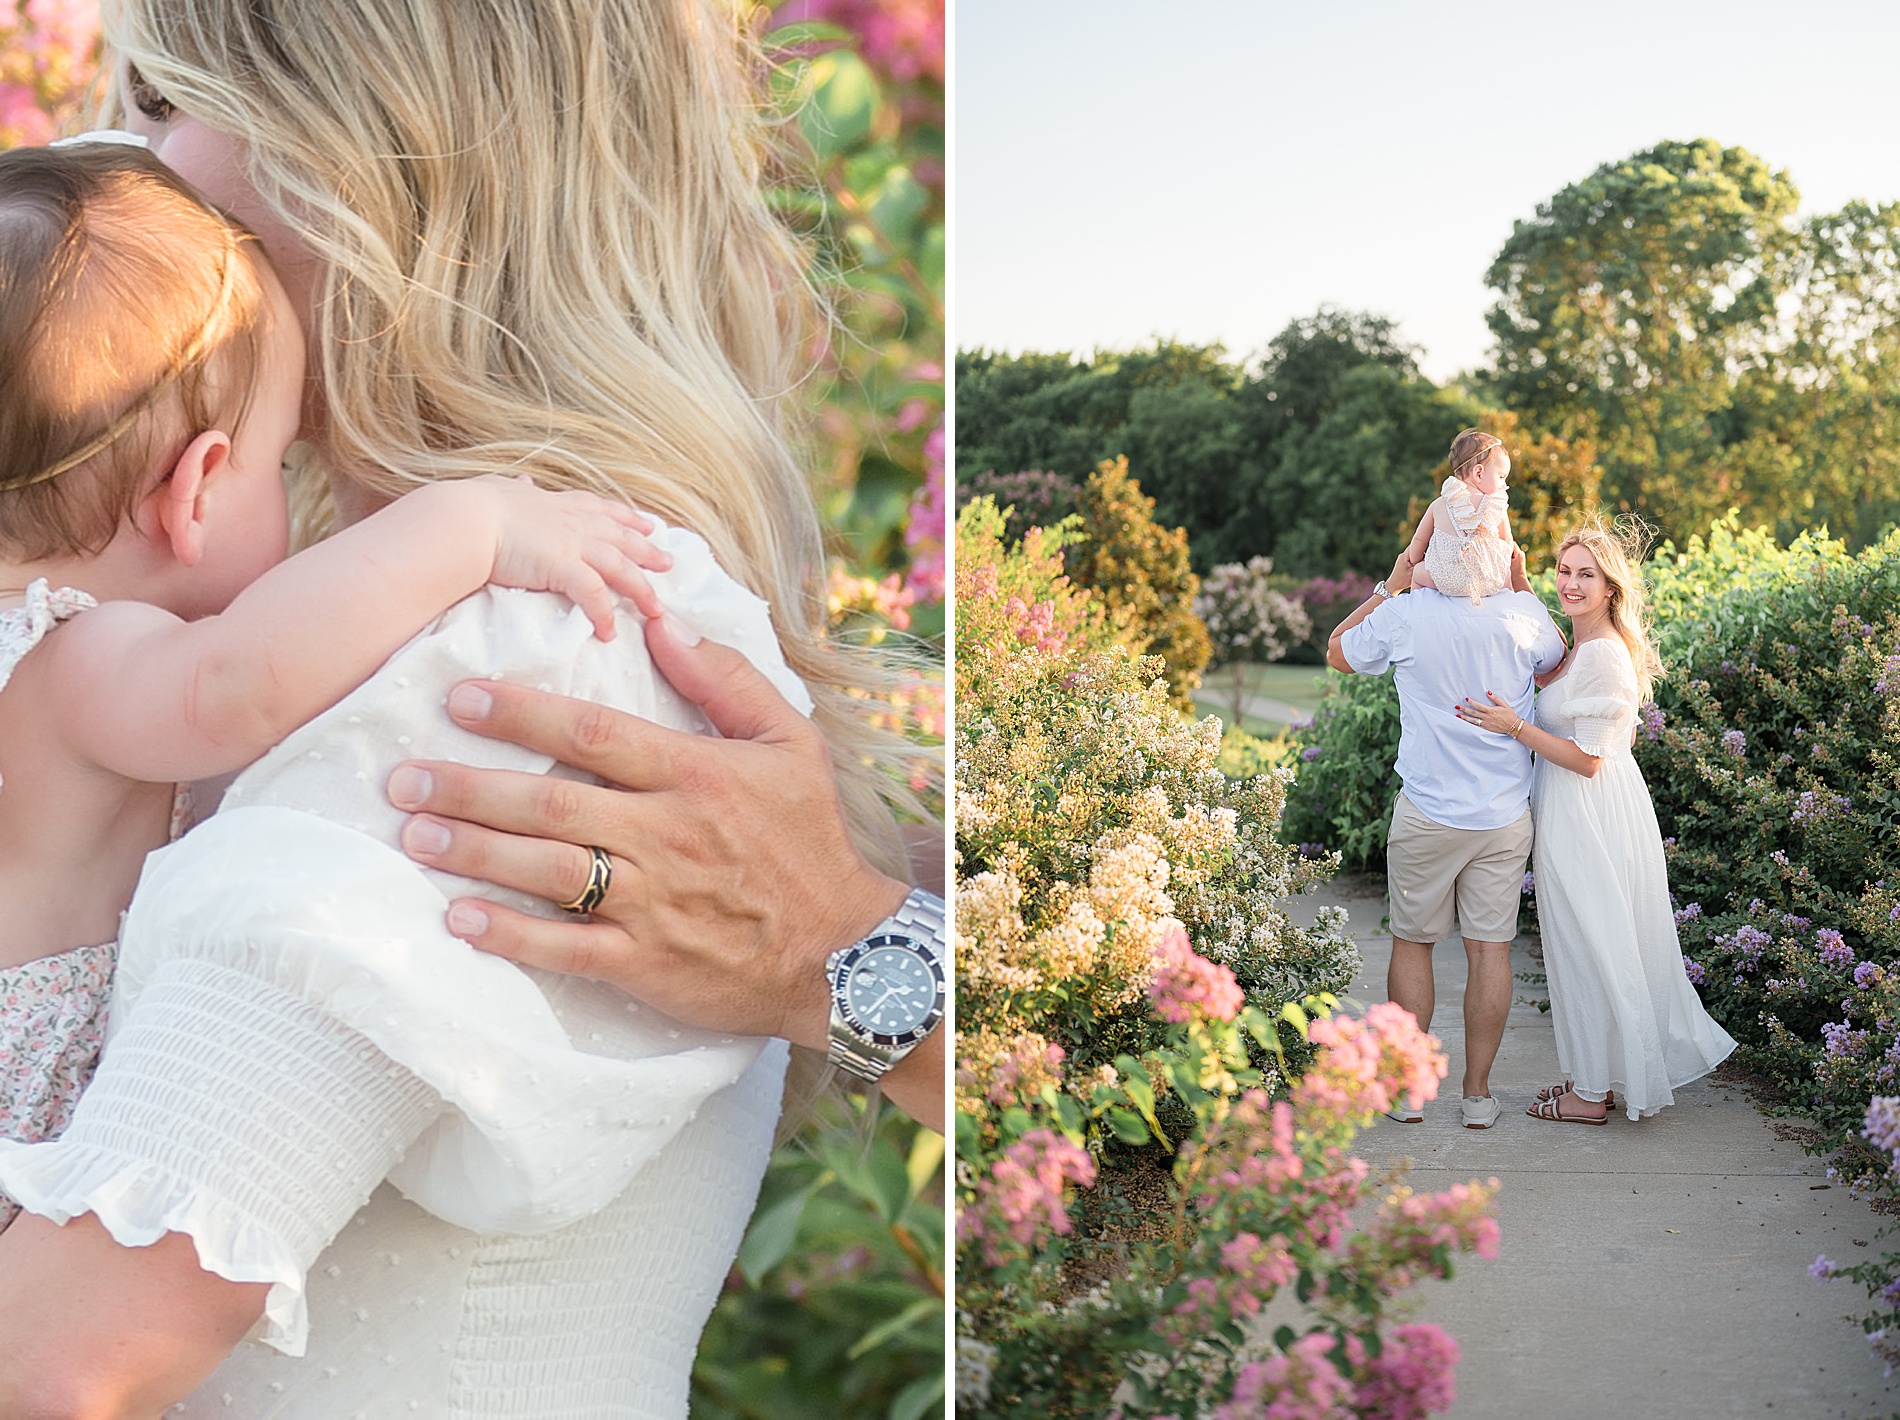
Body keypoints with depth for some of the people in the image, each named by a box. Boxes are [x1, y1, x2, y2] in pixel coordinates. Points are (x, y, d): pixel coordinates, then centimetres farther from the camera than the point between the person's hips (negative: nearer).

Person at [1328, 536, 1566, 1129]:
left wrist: (1392, 585, 10)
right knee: (1490, 950, 7)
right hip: (1505, 814, 2)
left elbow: (1338, 653, 10)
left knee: (1412, 942, 11)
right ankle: (1478, 1094, 13)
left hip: (1426, 813, -1)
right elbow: (1558, 659, 19)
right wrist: (1521, 583, 13)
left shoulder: (1403, 615, -11)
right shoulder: (1521, 613, -6)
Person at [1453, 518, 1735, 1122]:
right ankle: (1599, 1075, 27)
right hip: (1575, 816, 10)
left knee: (1588, 944, 1)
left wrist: (1514, 726, -22)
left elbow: (1588, 759, -21)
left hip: (1592, 819, -10)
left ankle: (1591, 1093, 12)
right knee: (1596, 947, 16)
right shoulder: (1581, 649, 9)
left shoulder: (1604, 656, -20)